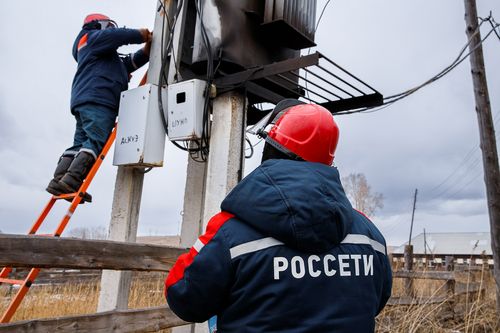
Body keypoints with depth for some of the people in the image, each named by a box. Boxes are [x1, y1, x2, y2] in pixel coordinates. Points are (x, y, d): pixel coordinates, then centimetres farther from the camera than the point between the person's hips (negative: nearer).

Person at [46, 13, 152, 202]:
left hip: (84, 101, 10)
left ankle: (59, 181, -6)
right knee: (97, 141, -19)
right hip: (97, 99, -10)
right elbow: (116, 35, -8)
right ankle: (71, 181, -29)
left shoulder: (108, 56, 40)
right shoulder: (93, 36, 14)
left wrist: (147, 49, 19)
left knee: (81, 143, 1)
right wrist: (140, 35, 5)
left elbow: (128, 64, 27)